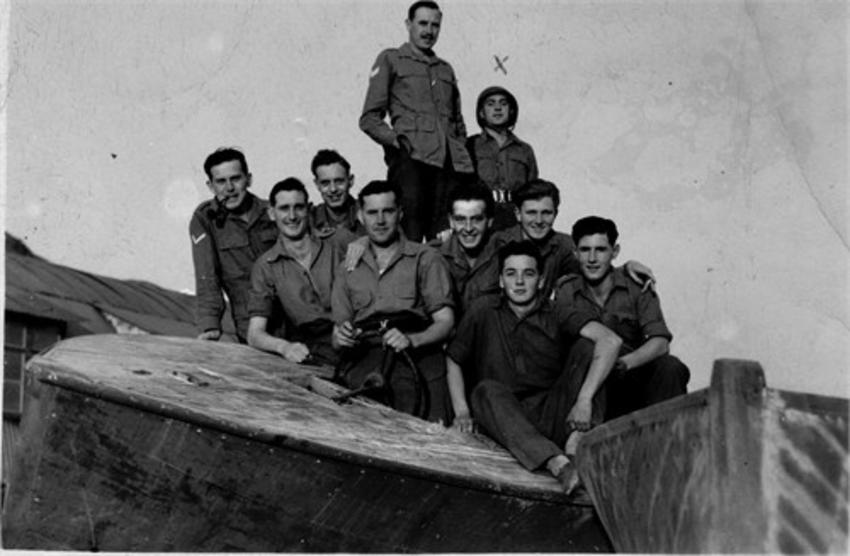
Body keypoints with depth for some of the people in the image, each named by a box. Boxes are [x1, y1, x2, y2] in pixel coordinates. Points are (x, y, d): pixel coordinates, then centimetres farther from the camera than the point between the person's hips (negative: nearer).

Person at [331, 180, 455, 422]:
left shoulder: (425, 258, 14)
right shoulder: (348, 269, 24)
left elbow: (445, 322, 5)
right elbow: (338, 333, 21)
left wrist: (411, 339, -13)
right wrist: (341, 337, -3)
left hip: (416, 355, -2)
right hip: (363, 356, 2)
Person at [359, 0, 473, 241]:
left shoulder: (445, 69, 28)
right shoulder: (391, 59, 14)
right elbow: (369, 119, 7)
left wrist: (461, 153, 13)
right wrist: (396, 141, -9)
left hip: (451, 163, 5)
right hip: (411, 158, -4)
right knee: (408, 237, -13)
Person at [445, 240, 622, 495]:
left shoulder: (556, 312, 2)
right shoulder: (484, 310, 6)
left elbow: (610, 341, -14)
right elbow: (453, 360, 15)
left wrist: (584, 400, -25)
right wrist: (461, 411, 0)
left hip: (551, 420, 0)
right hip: (503, 421, 0)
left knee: (585, 365, -17)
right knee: (487, 390, -31)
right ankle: (558, 463, -46)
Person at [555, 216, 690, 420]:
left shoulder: (635, 286, -2)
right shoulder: (566, 290, 1)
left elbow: (660, 342, -13)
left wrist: (624, 363, -33)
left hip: (634, 376, 0)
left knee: (671, 367, -28)